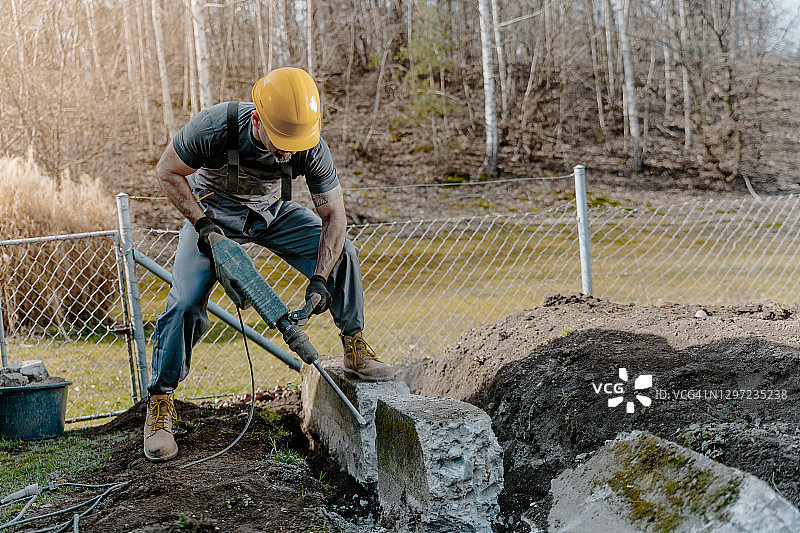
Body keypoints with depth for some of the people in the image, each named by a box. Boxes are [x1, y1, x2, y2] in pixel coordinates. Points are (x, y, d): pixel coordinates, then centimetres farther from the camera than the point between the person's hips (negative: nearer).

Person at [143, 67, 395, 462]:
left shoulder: (311, 147, -30)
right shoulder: (215, 127, -37)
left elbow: (333, 215, -19)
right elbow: (167, 171, -19)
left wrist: (320, 279, -28)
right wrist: (201, 223, -27)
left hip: (271, 211, 3)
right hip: (213, 211, -2)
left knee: (341, 253, -14)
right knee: (185, 301, -17)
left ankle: (355, 349, 3)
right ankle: (159, 406, -4)